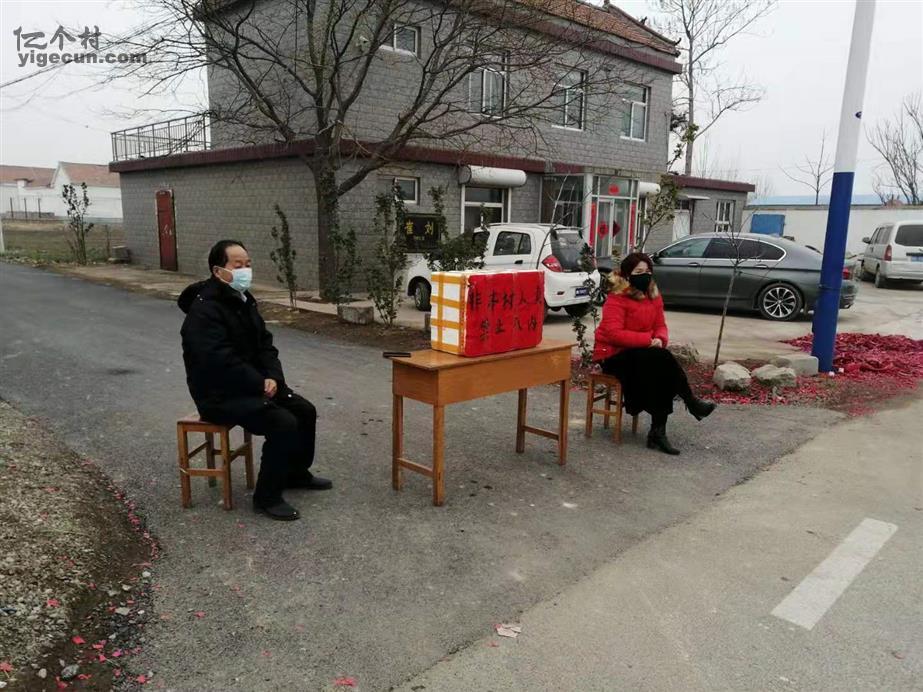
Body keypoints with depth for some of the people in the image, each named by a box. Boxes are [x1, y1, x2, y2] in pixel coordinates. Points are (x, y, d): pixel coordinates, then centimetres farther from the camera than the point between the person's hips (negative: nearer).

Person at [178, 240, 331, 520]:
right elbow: (221, 361, -27)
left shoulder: (243, 300, 10)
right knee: (283, 423, -25)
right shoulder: (204, 310, -20)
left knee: (305, 411, 3)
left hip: (250, 386, 9)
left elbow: (264, 345, 10)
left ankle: (296, 473, 23)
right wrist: (261, 384, -20)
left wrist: (273, 377, -8)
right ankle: (267, 497, -10)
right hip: (219, 395, -9)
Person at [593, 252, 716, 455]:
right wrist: (648, 340, -24)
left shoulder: (653, 295, 9)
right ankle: (691, 402, -10)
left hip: (640, 353, 7)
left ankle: (658, 433, -19)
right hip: (613, 355, -7)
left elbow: (660, 325, 10)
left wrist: (660, 339, -15)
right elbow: (614, 334, -24)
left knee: (661, 372, -24)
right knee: (662, 359, -27)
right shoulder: (616, 298, -15)